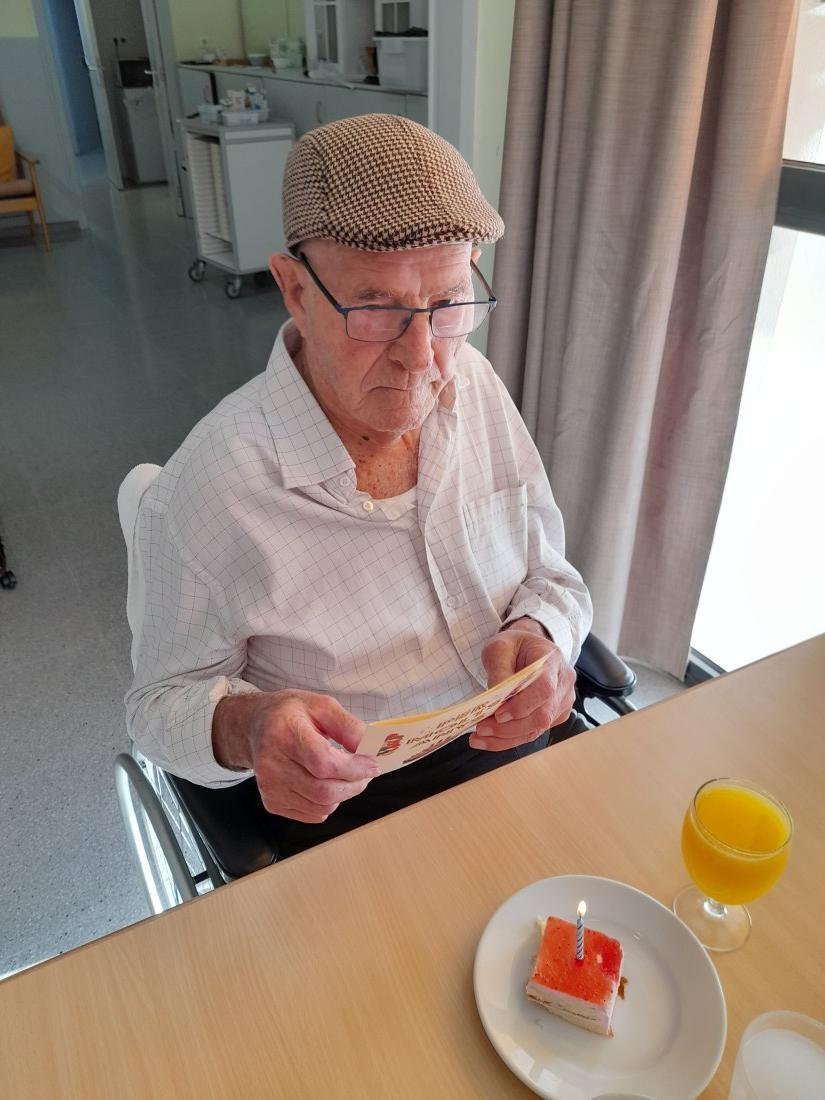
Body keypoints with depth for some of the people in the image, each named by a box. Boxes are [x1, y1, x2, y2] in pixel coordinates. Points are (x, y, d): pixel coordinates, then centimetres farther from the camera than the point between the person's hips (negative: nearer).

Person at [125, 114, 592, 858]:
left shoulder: (474, 386, -7)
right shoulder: (208, 489, -21)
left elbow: (551, 573, 2)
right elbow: (166, 698, -8)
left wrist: (540, 634, -22)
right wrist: (245, 727, -32)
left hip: (526, 750, 1)